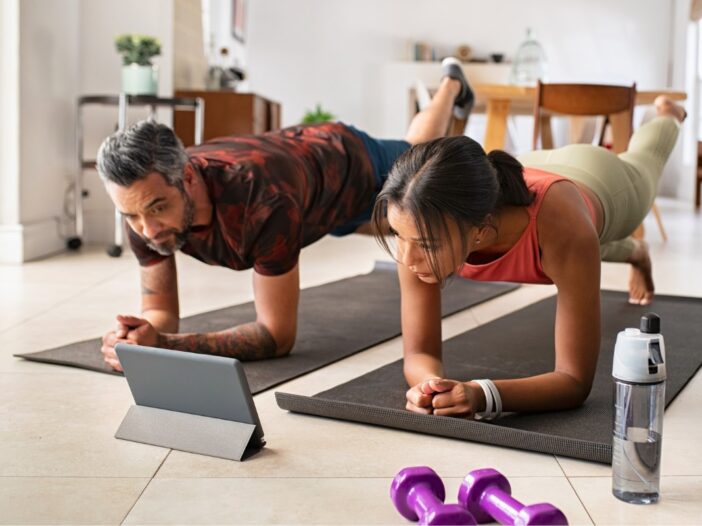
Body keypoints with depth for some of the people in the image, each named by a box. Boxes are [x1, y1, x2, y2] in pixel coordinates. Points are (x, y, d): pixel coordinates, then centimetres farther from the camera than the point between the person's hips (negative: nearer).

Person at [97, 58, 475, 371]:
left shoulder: (264, 199, -53)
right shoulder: (147, 199, -36)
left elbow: (278, 336, -46)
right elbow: (161, 311, -26)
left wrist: (164, 344, -59)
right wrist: (143, 334, -51)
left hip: (351, 164, -5)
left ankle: (451, 84, 63)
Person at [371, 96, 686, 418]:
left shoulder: (562, 230, -55)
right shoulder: (424, 227, -45)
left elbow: (576, 381, -49)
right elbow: (419, 353, -37)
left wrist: (482, 394, -68)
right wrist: (430, 384, -62)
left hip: (601, 182, -2)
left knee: (643, 161, 38)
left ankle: (668, 116, 75)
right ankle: (635, 252, 76)